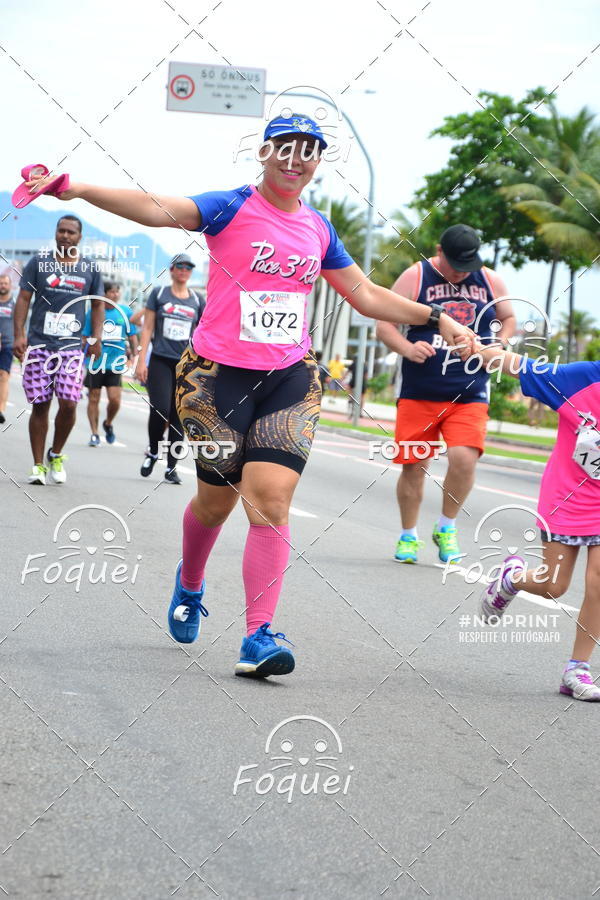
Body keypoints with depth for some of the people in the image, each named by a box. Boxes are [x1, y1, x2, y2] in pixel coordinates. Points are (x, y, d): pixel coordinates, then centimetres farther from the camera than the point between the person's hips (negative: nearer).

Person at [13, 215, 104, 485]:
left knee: (69, 403, -11)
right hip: (38, 345, 0)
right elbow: (23, 299, 4)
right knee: (39, 405, 0)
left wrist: (96, 338, 5)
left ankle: (56, 454, 14)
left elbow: (98, 304, 18)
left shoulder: (90, 269, 9)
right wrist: (19, 335, -7)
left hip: (72, 347, 0)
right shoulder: (38, 263, 5)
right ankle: (38, 465, 9)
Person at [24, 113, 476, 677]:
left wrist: (436, 319, 19)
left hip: (290, 378, 3)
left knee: (271, 500, -12)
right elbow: (160, 209, -21)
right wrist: (78, 189, -36)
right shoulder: (232, 208, -5)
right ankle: (189, 585, 41)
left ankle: (259, 637, -11)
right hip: (218, 376, -3)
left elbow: (366, 295, 22)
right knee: (216, 500, 8)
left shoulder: (318, 228, 11)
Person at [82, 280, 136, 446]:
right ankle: (94, 434, 13)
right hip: (95, 362, -1)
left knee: (115, 399, -8)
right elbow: (85, 338, 7)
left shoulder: (125, 312, 5)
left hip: (116, 363, 1)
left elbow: (132, 336, 13)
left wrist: (134, 355, 4)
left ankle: (108, 424, 21)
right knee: (93, 399, 2)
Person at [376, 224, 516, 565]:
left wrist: (499, 345, 1)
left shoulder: (491, 281, 7)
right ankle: (409, 536, 25)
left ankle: (447, 528, 5)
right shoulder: (415, 277, -2)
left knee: (464, 457, -19)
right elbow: (384, 324, -3)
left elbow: (509, 318, 22)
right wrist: (407, 348, -22)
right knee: (413, 467, 3)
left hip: (470, 394, 1)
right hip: (419, 392, -1)